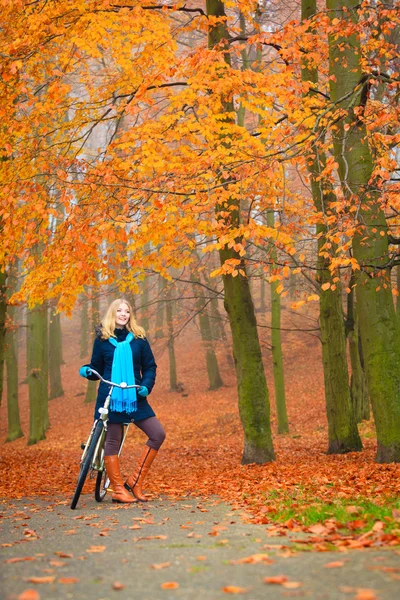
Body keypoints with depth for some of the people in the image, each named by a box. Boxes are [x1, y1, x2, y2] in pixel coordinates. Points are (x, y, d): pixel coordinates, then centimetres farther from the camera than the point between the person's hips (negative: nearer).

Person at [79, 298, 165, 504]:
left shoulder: (138, 339, 7)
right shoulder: (102, 339, 4)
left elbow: (150, 367, 8)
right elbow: (97, 368, 10)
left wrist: (146, 386, -8)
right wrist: (86, 370, -11)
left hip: (135, 398, 2)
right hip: (110, 398, -2)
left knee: (158, 434, -6)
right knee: (112, 442, -1)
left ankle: (135, 482, 4)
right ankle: (118, 490, 10)